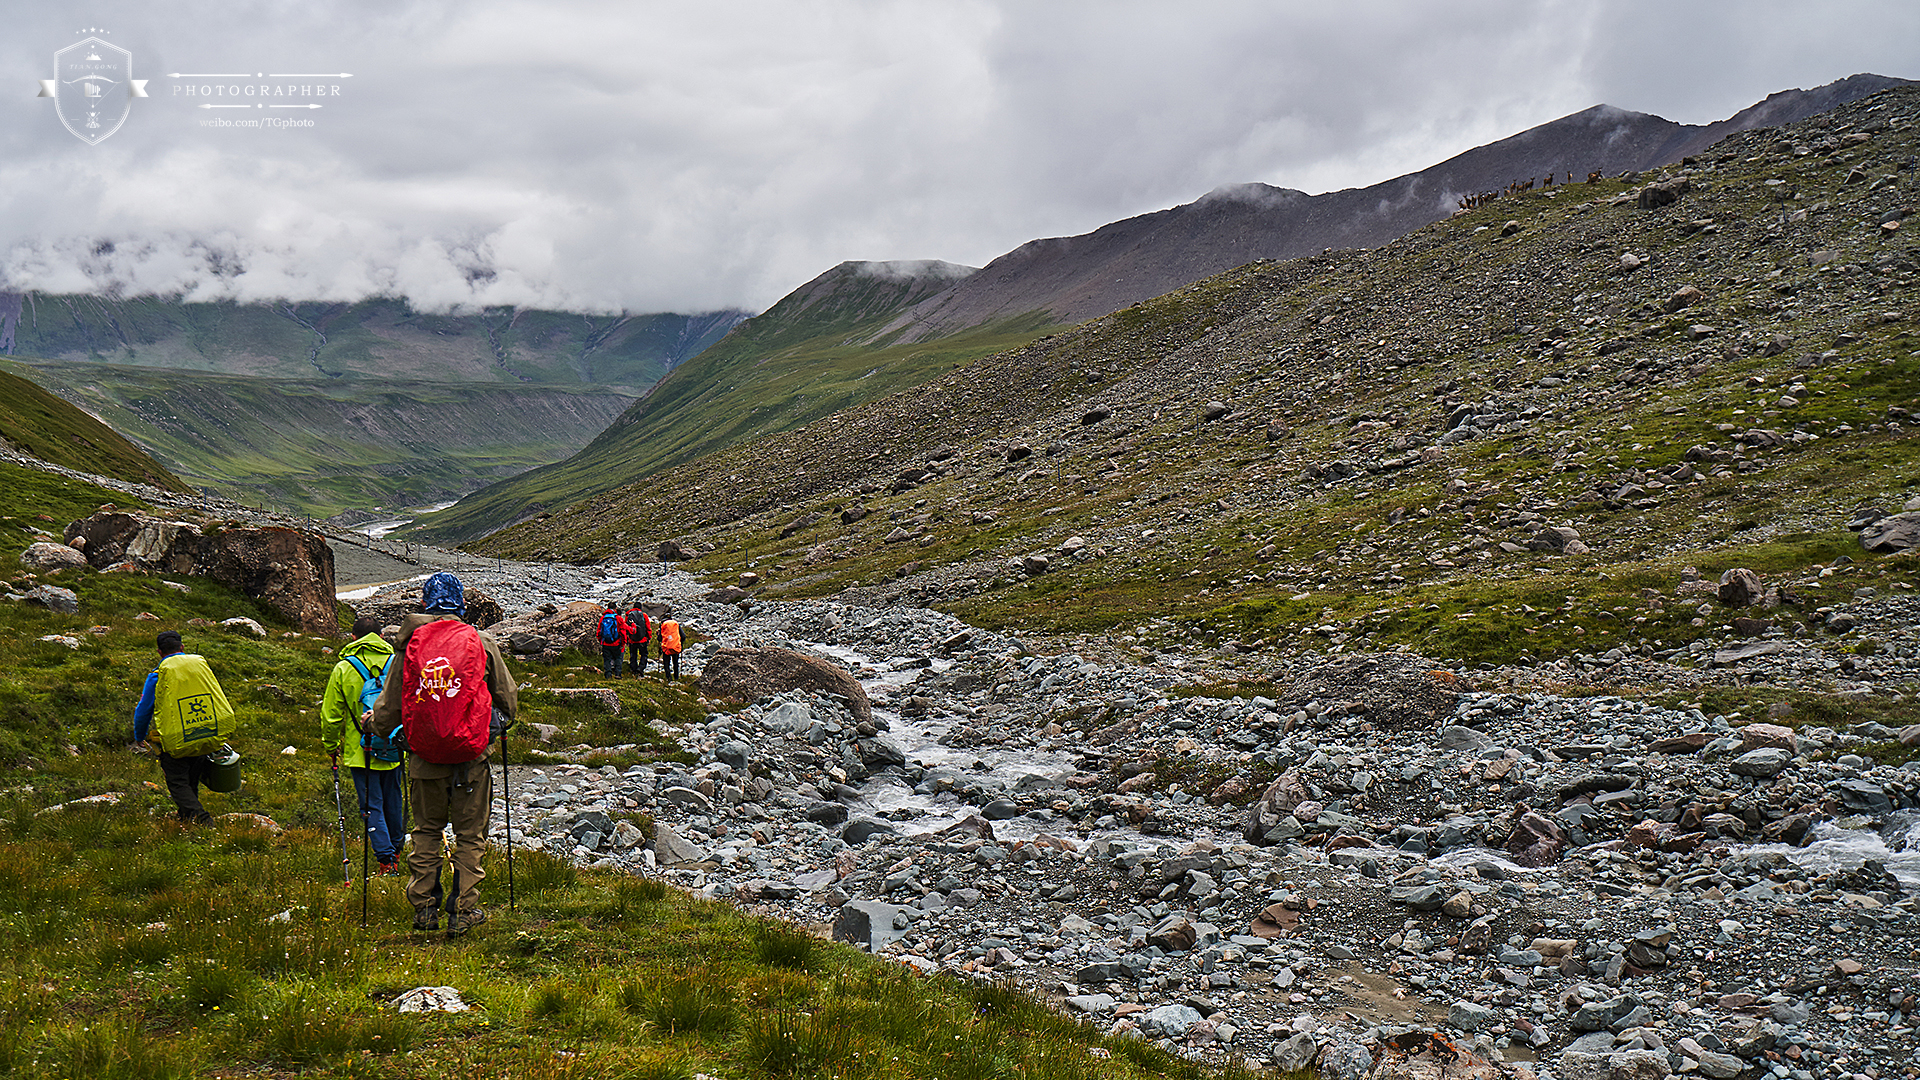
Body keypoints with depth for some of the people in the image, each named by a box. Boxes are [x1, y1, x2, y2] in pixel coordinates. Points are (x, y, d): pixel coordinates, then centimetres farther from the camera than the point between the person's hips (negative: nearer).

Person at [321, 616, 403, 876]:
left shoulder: (343, 669, -6)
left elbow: (331, 715, -2)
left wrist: (331, 747, 11)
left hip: (360, 752, -3)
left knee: (372, 806, 2)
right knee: (393, 801, 19)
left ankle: (386, 859, -5)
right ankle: (395, 850, 34)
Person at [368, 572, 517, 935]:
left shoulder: (408, 647, 0)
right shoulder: (482, 643, -3)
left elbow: (386, 714, 5)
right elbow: (509, 702, 4)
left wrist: (374, 723, 27)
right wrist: (497, 724, 25)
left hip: (423, 758, 2)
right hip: (470, 755, -2)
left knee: (426, 831, 17)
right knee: (469, 834, 8)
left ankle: (424, 907, 18)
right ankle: (463, 911, 10)